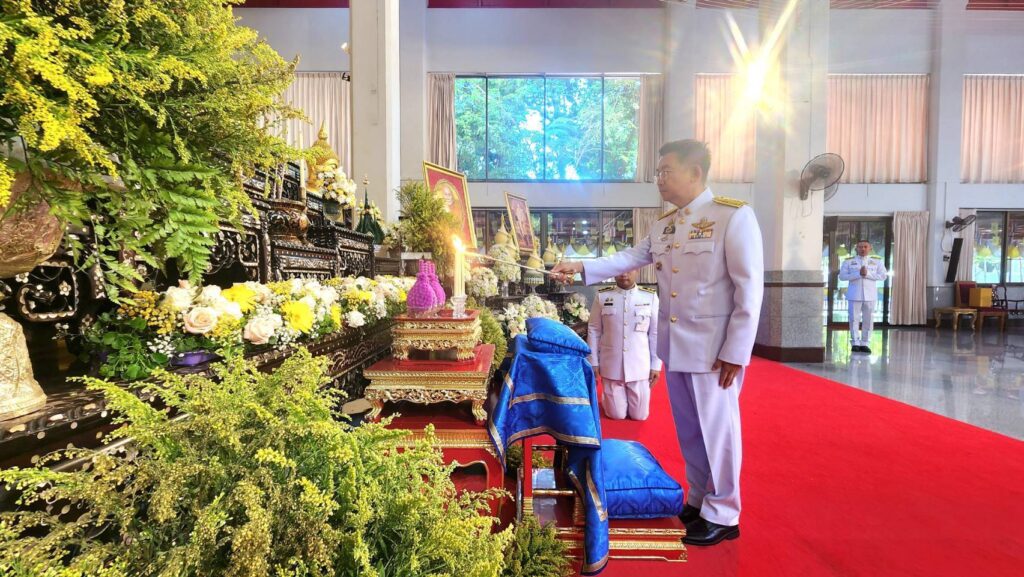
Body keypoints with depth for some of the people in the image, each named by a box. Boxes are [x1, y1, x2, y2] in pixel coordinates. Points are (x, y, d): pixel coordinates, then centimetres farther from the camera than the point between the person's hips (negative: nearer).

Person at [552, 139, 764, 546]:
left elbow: (750, 289, -14)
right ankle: (700, 501, 34)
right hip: (674, 344, 7)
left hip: (713, 347, -7)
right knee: (688, 429, 17)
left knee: (717, 429, 5)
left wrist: (736, 352, -16)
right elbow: (629, 258, 15)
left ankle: (722, 515, 23)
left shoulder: (734, 216, -12)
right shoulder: (663, 225, 10)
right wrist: (581, 268, 3)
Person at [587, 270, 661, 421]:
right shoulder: (602, 296, -3)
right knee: (617, 415, 8)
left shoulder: (650, 297, -5)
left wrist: (656, 365, 3)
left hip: (639, 366, 0)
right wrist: (594, 362, 1)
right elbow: (593, 331, 1)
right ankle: (608, 397, 41)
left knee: (639, 415, 10)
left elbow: (655, 333, 1)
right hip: (611, 366, 0)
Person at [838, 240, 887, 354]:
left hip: (870, 295, 1)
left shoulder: (877, 261, 7)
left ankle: (864, 343, 12)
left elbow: (883, 276, -1)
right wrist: (858, 274, -16)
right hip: (854, 295, -1)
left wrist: (867, 274, -14)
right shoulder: (848, 261, 4)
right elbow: (842, 276, -5)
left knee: (868, 320, 4)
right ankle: (855, 343, 8)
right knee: (854, 319, 0)